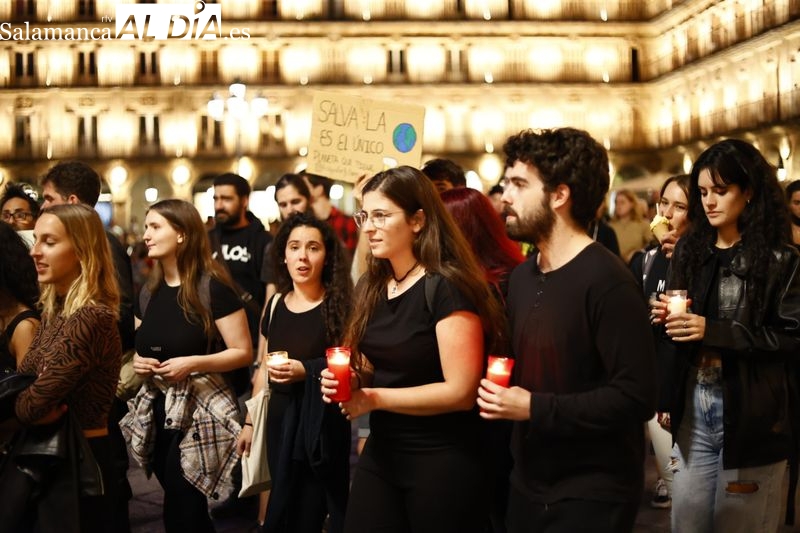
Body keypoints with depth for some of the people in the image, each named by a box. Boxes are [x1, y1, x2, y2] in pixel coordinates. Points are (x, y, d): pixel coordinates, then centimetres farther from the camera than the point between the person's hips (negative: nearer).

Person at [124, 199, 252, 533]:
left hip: (199, 413, -7)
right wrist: (138, 362, 0)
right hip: (157, 411, 7)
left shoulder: (212, 288, -12)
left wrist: (194, 363, -25)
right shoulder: (148, 292, 9)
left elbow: (243, 352, -12)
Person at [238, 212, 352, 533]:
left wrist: (307, 371, -25)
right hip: (279, 420, 5)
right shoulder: (276, 305, 7)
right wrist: (250, 421, 15)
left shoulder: (340, 306, -10)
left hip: (322, 425, -5)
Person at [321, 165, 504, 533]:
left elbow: (461, 391, -21)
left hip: (442, 461, -7)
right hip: (380, 452, 7)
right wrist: (347, 381, -1)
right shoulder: (371, 286, 7)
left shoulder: (448, 288, -17)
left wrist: (374, 398, -18)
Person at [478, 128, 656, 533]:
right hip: (527, 485, 8)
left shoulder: (606, 282, -18)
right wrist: (497, 395, 1)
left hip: (591, 496, -7)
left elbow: (635, 397, -23)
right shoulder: (522, 276, 8)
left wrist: (534, 408, -22)